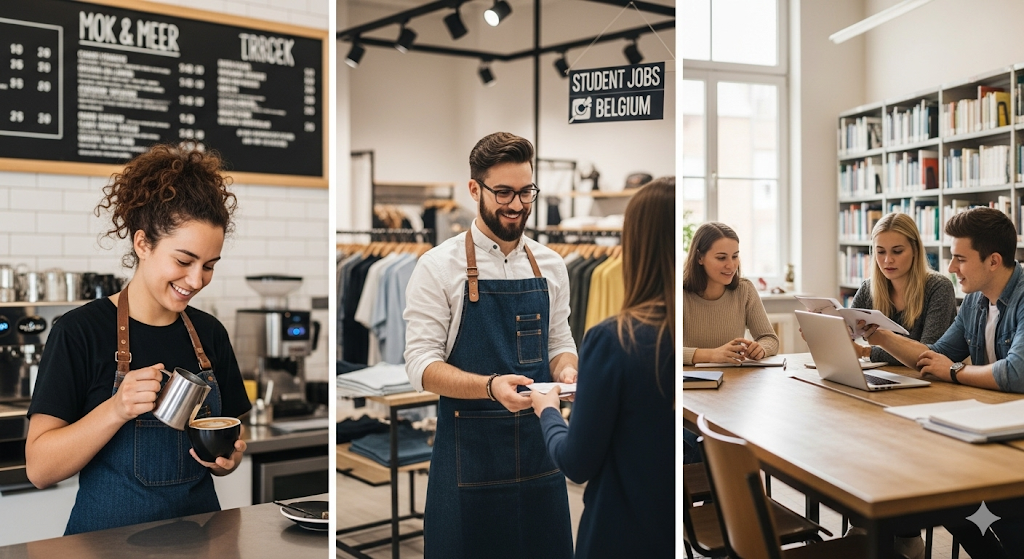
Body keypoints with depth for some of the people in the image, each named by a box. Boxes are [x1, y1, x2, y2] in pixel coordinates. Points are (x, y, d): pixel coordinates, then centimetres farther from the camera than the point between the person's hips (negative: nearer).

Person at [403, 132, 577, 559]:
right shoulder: (439, 266, -7)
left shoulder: (550, 265, 7)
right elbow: (421, 365, -11)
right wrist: (491, 386, -27)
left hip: (539, 445, 4)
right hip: (469, 449, -4)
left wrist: (565, 371, -8)